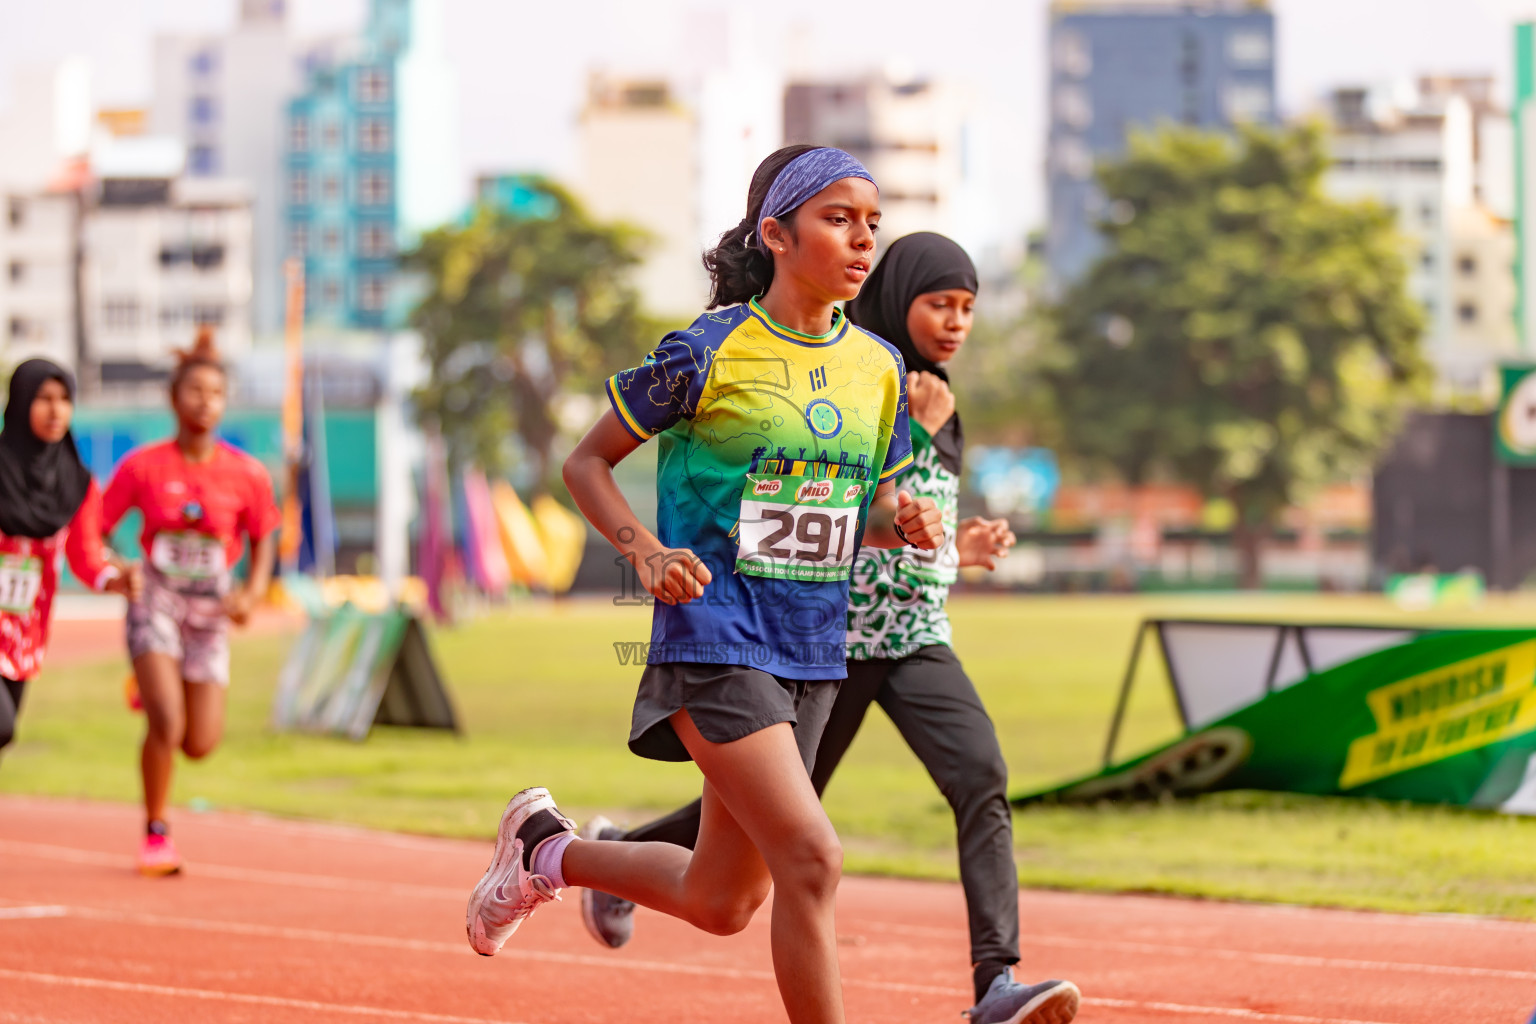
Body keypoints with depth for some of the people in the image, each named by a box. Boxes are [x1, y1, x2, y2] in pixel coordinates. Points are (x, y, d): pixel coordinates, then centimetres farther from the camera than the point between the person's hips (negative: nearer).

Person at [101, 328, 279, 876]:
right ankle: (155, 833, -1)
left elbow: (263, 540, 9)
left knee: (200, 745, 1)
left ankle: (153, 691, 36)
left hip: (210, 610, 2)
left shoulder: (247, 475, -4)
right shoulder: (142, 466, -7)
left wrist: (252, 593, -8)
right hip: (155, 602, -2)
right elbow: (95, 529, 1)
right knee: (166, 722, -20)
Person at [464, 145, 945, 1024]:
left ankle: (546, 850, 38)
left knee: (721, 903, 12)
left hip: (814, 654, 7)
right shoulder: (708, 351, -9)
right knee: (811, 861, -19)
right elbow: (587, 463, 0)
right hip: (715, 641, -7)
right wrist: (647, 550, -17)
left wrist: (905, 523, -5)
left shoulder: (879, 368, 8)